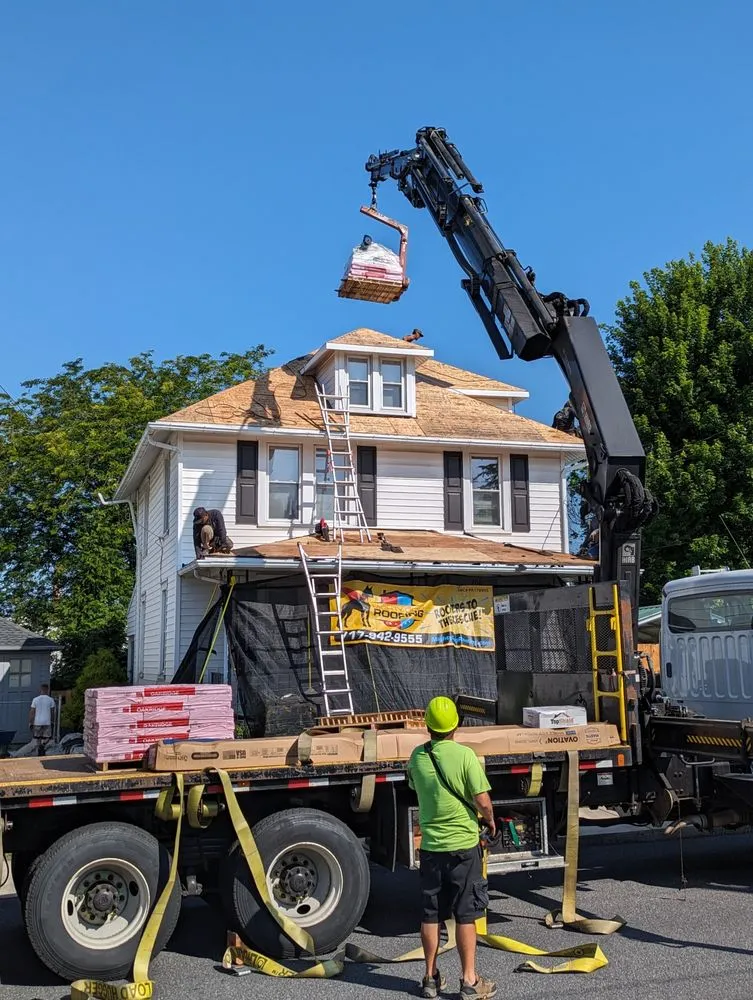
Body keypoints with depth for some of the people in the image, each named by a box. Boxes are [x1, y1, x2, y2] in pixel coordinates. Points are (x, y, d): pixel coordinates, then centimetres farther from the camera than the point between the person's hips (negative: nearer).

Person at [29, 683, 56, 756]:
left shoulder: (35, 700, 0)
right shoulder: (50, 700, -2)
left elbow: (32, 712, -2)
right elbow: (52, 713, 2)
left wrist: (30, 723, 3)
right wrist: (52, 721, 15)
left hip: (37, 722, 2)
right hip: (47, 722, -2)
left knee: (38, 738, 14)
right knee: (47, 738, 7)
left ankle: (39, 754, 15)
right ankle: (43, 745, -23)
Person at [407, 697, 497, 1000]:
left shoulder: (417, 757, -2)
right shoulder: (465, 755, -16)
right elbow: (483, 802, -16)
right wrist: (490, 822, 5)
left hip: (431, 846, 4)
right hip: (463, 845, -3)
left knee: (430, 915, 13)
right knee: (465, 916, 6)